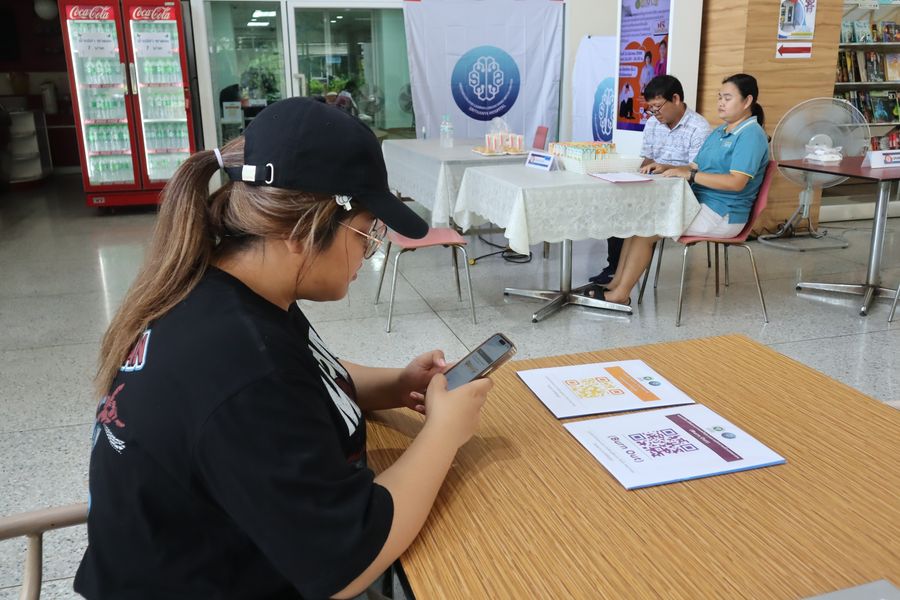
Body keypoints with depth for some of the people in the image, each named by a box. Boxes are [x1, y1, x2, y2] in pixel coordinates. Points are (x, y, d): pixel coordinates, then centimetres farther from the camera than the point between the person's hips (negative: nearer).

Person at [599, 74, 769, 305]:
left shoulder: (751, 135, -11)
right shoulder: (720, 131, 20)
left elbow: (736, 182, -23)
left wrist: (689, 174, -22)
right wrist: (666, 168, 2)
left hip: (720, 216, -10)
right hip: (700, 204, 10)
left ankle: (621, 294, -9)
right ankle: (616, 284, -6)